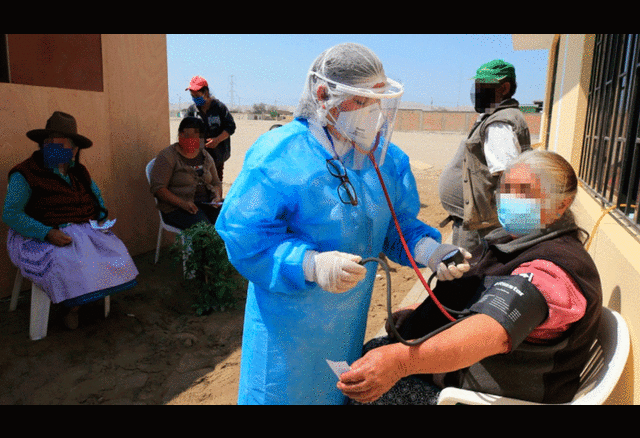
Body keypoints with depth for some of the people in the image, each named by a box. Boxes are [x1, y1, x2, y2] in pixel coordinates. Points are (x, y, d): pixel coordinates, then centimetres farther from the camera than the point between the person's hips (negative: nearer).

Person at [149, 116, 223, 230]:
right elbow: (157, 187, -9)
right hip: (177, 207, -5)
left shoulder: (205, 156, 17)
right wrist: (182, 203, -21)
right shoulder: (167, 156, 0)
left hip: (208, 203, 5)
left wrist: (217, 196, 0)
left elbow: (216, 183, 23)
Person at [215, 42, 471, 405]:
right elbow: (245, 237, -24)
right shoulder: (278, 154, -21)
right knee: (282, 393, 14)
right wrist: (312, 265, -36)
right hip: (288, 324, -5)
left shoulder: (387, 158, 0)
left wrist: (431, 251, -14)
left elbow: (398, 225, 6)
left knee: (339, 392, 26)